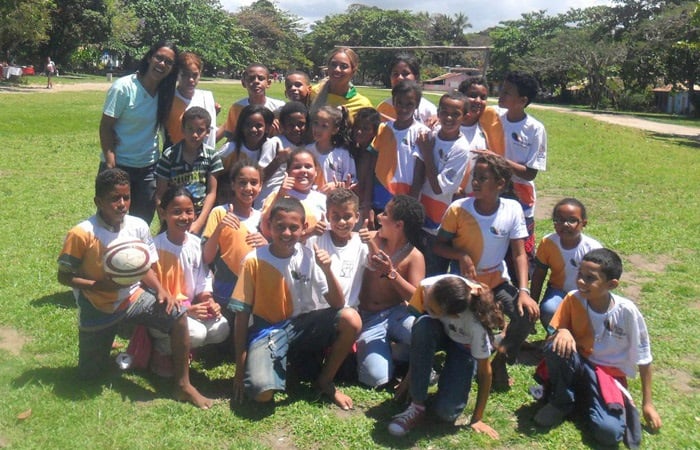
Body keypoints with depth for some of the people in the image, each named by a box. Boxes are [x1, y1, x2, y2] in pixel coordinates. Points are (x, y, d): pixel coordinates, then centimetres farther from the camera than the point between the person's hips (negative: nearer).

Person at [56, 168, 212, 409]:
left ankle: (183, 385, -12)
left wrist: (161, 290, -16)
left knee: (177, 314, -23)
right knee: (89, 374, 8)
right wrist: (99, 285, -25)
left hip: (133, 297, 2)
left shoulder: (138, 226, -10)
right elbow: (64, 276, -11)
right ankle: (108, 339, 41)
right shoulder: (81, 234, -20)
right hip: (97, 308, -2)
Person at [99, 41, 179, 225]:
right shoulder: (123, 87, -13)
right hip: (119, 166, -4)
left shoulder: (165, 92, 2)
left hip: (149, 168, 5)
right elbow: (105, 127, -12)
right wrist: (110, 166, -18)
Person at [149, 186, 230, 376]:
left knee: (220, 329, -17)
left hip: (191, 308, 6)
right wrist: (186, 309, -24)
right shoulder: (155, 247, -16)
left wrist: (209, 302, -15)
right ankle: (159, 351, 2)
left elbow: (204, 281, 6)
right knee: (196, 333, -30)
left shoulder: (197, 244, 0)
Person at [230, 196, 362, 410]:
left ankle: (325, 382, 0)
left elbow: (337, 305, -8)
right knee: (262, 392, -31)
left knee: (351, 319, -24)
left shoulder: (309, 256, -7)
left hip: (302, 324, 3)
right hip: (266, 330, -3)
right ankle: (280, 365, 7)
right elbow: (242, 314, -8)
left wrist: (327, 270, -25)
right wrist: (240, 369, -8)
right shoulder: (254, 260, -13)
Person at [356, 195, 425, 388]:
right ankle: (384, 349, 11)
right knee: (377, 378, -24)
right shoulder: (371, 239, 0)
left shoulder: (414, 256, -6)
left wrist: (391, 273, -27)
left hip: (398, 313, 0)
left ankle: (400, 353, 1)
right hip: (369, 319, 0)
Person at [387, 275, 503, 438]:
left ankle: (461, 378, 13)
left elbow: (485, 371, -26)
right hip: (440, 333, 4)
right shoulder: (427, 286, -33)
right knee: (423, 325, -36)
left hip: (464, 347, -3)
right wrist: (411, 374, -11)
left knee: (446, 412, -22)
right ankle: (417, 406, -22)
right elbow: (418, 330, -17)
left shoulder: (475, 323, -40)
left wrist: (477, 419, -19)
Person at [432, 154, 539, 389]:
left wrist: (524, 291, -22)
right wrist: (461, 255, -26)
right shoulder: (458, 209, -15)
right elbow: (438, 246, -5)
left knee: (527, 313, -23)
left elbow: (519, 254, -9)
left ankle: (500, 358, 5)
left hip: (497, 282, 1)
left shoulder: (513, 209, -12)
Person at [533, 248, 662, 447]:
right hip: (577, 366, 2)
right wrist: (562, 332, -32)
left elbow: (643, 359, -6)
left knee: (609, 432, -28)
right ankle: (561, 402, -6)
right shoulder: (573, 299, -14)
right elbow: (552, 338, -7)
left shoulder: (627, 311, -19)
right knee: (556, 347, -33)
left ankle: (583, 398, 5)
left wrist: (647, 403, 0)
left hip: (609, 373, -1)